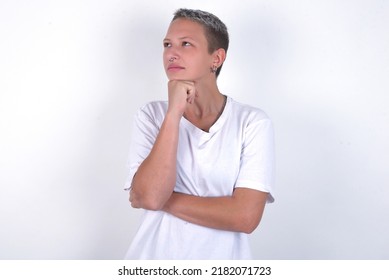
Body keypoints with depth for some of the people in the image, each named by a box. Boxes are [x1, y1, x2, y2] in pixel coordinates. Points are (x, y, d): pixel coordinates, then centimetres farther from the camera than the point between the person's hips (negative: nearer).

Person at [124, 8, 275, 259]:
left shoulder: (253, 122, -10)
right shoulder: (151, 115, -5)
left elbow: (245, 216, -19)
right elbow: (149, 196, -19)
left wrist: (162, 198, -15)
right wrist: (174, 112, -22)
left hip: (223, 258, -1)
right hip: (153, 256, 1)